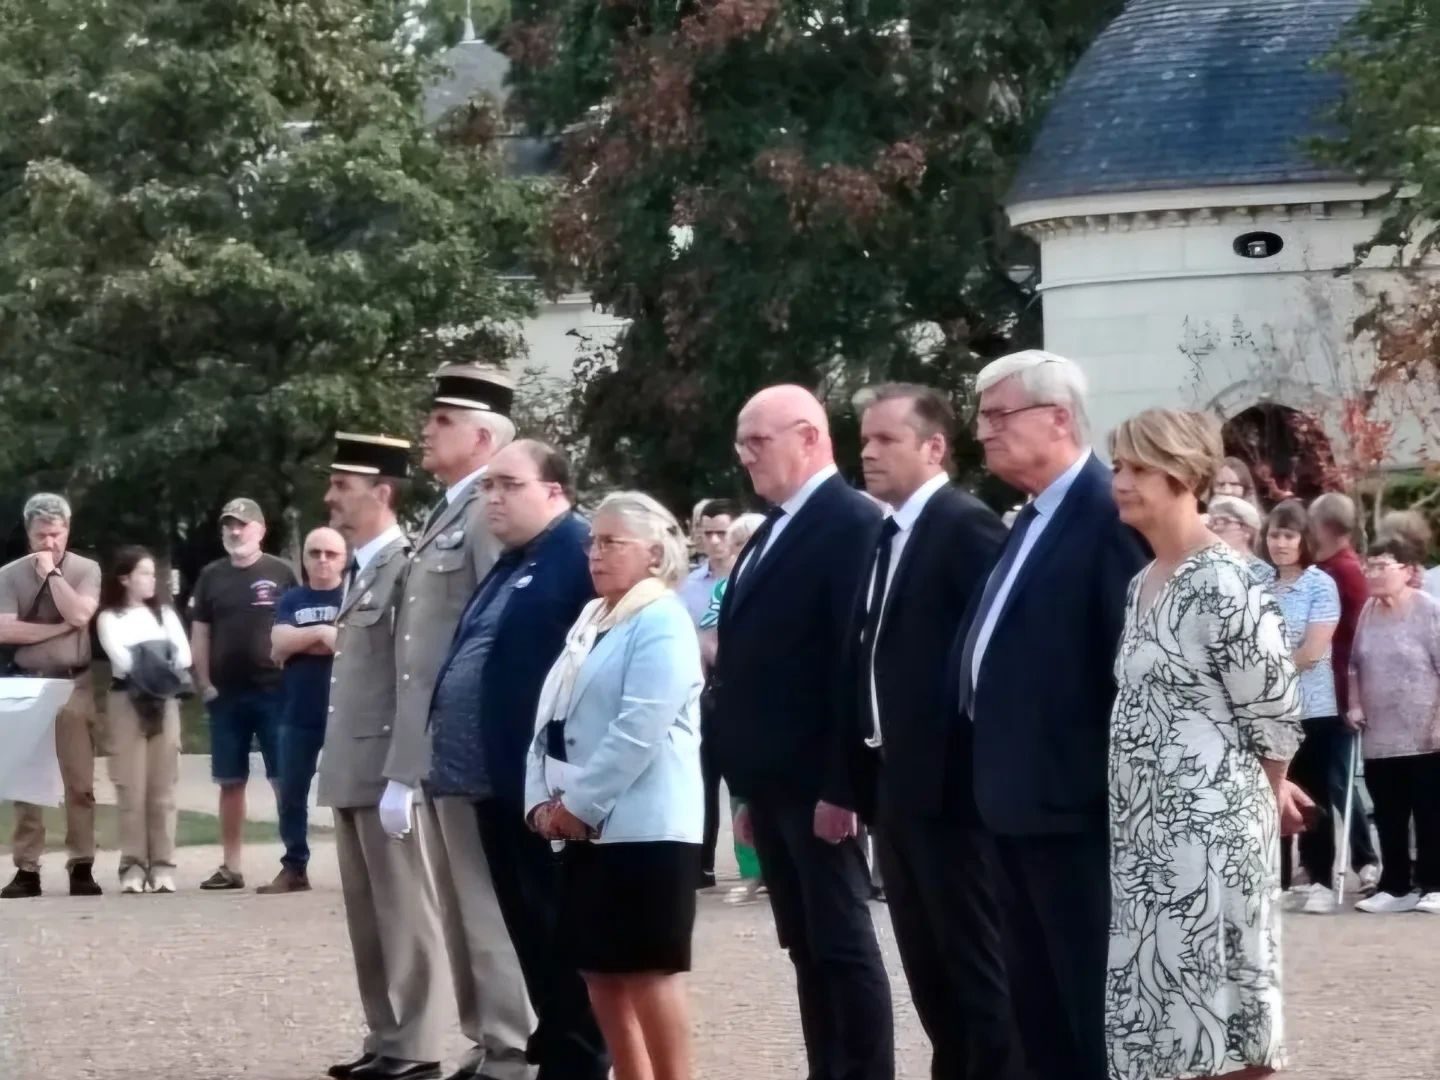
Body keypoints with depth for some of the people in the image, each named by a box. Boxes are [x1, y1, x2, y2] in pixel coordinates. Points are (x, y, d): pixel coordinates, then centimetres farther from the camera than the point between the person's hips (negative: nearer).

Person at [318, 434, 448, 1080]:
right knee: (367, 912, 13)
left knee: (403, 909, -3)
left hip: (385, 764, -10)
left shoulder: (407, 564, -13)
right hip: (350, 767, 10)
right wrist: (333, 719, 19)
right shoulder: (358, 568, 16)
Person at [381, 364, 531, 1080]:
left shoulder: (491, 514, -11)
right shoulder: (445, 514, 19)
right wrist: (406, 763, 17)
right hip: (434, 749, 10)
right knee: (461, 909, 14)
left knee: (490, 905, -6)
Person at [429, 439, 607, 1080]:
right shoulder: (510, 563, 20)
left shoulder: (582, 554, -10)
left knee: (561, 930, -4)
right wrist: (451, 757, 18)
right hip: (500, 779, 10)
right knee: (526, 927, 13)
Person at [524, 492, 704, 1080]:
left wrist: (580, 803, -16)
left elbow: (640, 729, -19)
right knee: (599, 967, 9)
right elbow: (552, 716, 16)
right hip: (588, 827, 9)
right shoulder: (591, 619, 17)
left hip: (643, 827, -9)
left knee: (648, 967, -7)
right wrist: (544, 800, 3)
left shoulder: (662, 623, -10)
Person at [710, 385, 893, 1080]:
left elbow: (857, 662, -17)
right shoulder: (772, 533, 17)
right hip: (772, 781, 9)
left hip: (816, 784, -9)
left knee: (843, 945, -5)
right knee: (806, 949, 10)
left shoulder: (853, 523, -11)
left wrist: (841, 787, -21)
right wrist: (747, 787, 15)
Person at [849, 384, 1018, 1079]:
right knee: (929, 967, 13)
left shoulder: (967, 526, -11)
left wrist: (980, 767, -19)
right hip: (899, 785, 9)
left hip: (951, 784, -9)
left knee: (978, 964, -4)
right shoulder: (883, 535, 15)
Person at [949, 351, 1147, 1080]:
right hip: (1019, 809, 10)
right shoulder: (1033, 521, 17)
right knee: (1039, 1013, 14)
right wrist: (992, 780, 14)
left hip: (1078, 808, -10)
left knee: (1100, 1017, -4)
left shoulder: (1110, 515, -14)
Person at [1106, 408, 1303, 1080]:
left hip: (1209, 828, -8)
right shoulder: (1142, 584, 11)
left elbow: (1275, 715, -11)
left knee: (1216, 1012, -4)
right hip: (1143, 830, 8)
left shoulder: (1224, 585, -14)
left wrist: (1262, 806, 4)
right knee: (1159, 1000, 10)